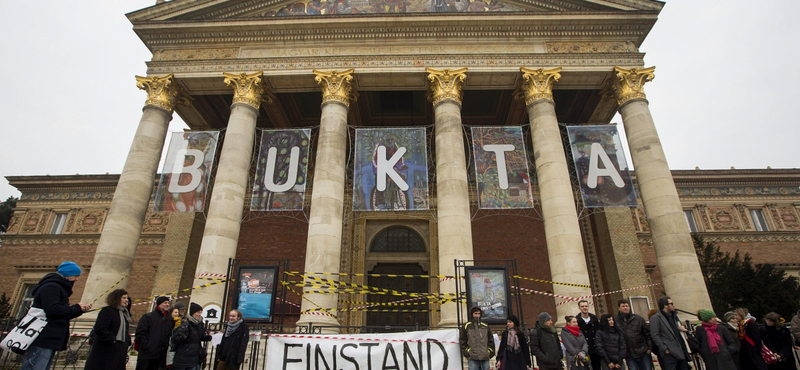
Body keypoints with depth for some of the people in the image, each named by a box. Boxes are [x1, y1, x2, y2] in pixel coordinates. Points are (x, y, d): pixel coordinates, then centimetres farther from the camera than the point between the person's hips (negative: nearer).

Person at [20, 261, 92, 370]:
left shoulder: (58, 288, 23)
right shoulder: (51, 286, -9)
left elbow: (63, 315, 26)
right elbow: (52, 310, -22)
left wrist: (80, 309, 12)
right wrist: (76, 307, -11)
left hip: (49, 341, 10)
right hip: (42, 340, -10)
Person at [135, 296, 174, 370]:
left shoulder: (169, 320, 15)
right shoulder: (148, 317, 0)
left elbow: (170, 335, 14)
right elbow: (140, 333, -8)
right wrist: (146, 347, -15)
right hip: (146, 355, -5)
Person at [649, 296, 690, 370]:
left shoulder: (674, 316, 19)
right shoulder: (656, 318, -7)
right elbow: (655, 336, -11)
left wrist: (682, 329, 9)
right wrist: (665, 349, -17)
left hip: (681, 351, 8)